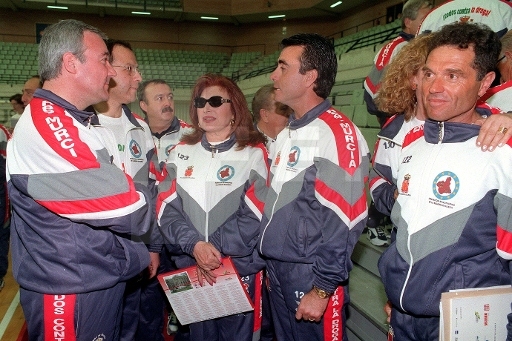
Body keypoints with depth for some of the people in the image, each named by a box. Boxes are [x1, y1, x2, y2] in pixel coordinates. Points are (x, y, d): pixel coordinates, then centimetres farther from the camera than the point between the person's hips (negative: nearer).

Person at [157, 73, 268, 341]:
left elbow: (255, 215, -12)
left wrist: (215, 250, -17)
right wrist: (194, 245, -19)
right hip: (190, 267, 3)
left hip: (239, 268, -3)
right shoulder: (181, 153, 6)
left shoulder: (253, 154, -4)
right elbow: (166, 208, -3)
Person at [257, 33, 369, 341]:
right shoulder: (285, 134, 11)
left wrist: (322, 290, -17)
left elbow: (344, 221, -20)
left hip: (312, 277, -8)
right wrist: (269, 266, 15)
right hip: (278, 271, 8)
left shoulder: (338, 133, -16)